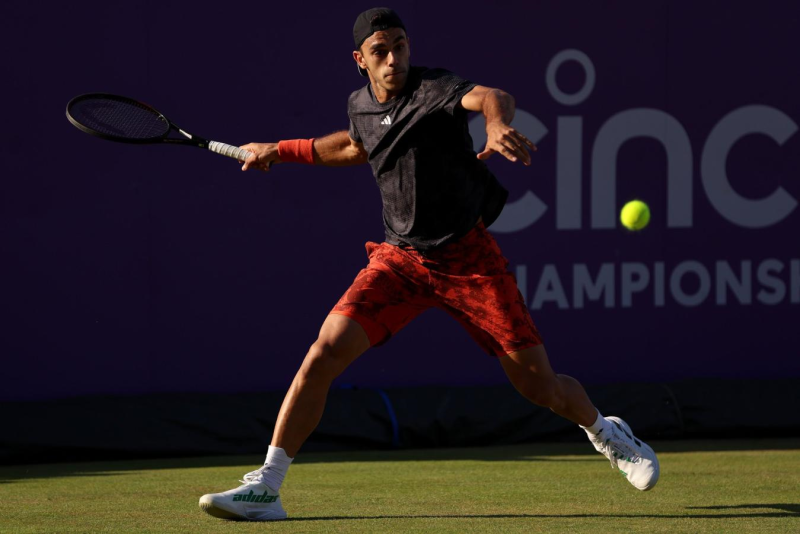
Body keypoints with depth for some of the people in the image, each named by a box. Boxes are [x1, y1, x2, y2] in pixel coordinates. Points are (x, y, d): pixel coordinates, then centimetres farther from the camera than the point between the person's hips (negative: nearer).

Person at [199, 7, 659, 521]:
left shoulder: (433, 88, -13)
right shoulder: (360, 105, 7)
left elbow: (492, 97, -36)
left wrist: (498, 125, -60)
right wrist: (282, 150, 31)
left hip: (469, 257, -4)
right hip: (399, 258, 4)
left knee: (539, 385, -3)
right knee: (326, 351, -16)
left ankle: (607, 433, 32)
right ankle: (266, 488, -11)